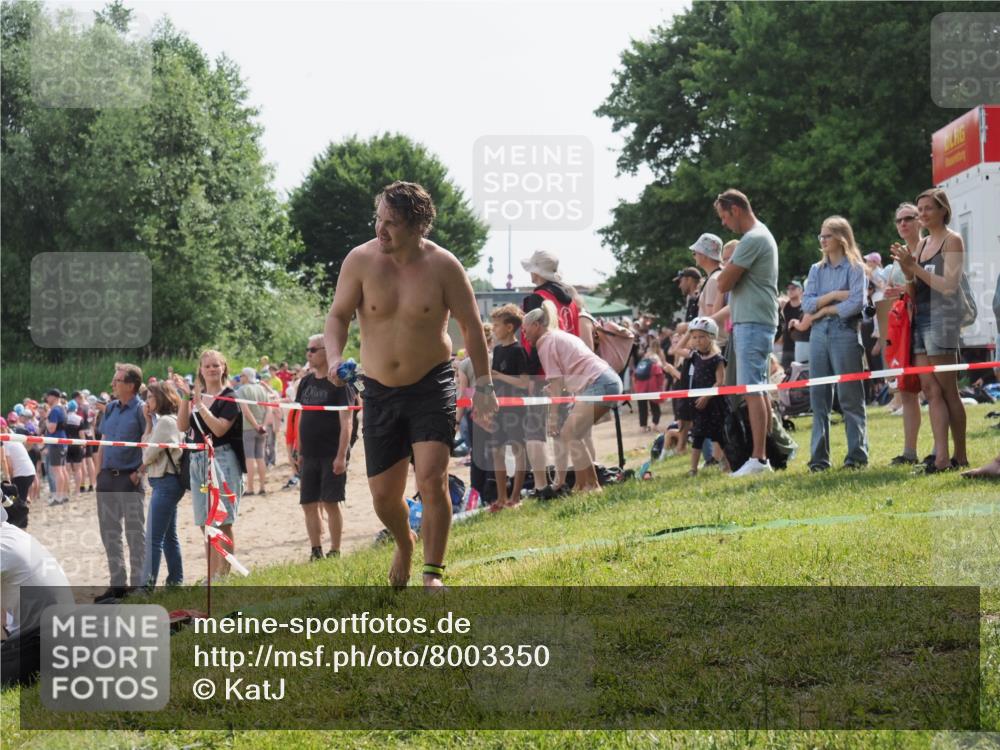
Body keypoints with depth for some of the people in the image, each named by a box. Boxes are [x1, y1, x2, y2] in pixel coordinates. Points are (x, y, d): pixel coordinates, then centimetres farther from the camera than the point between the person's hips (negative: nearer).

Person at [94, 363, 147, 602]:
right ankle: (118, 583, 20)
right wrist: (99, 472, 11)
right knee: (110, 532, 11)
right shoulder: (110, 408, 12)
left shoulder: (141, 410, -9)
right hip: (108, 476, 7)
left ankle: (138, 585, 5)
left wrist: (140, 472, -15)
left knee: (135, 533, -1)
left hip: (130, 477, -7)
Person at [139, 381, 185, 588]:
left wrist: (144, 462, 6)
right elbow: (146, 446, 12)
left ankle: (147, 585, -13)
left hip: (165, 482, -11)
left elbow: (150, 453, -15)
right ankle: (176, 581, 20)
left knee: (154, 538, -11)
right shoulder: (161, 420, 16)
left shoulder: (166, 421, -15)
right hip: (167, 482, 11)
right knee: (169, 536, 15)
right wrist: (148, 422, 6)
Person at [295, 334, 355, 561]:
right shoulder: (306, 383, 11)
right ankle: (315, 552, 12)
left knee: (330, 503, -4)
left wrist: (342, 455, -18)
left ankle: (335, 552, 4)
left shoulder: (339, 383, -8)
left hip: (332, 455, -6)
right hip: (309, 455, 6)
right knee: (309, 504, 5)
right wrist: (299, 452, 13)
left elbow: (346, 421, -12)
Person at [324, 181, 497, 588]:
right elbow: (338, 315, 2)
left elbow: (471, 326, -1)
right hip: (379, 390, 2)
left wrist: (483, 385, -2)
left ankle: (432, 574, -5)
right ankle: (404, 545, 39)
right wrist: (334, 358, -17)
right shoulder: (360, 260, -8)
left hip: (432, 386, -2)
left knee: (432, 478, -18)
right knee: (384, 495, 6)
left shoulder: (442, 265, -11)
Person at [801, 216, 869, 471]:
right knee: (818, 397, 2)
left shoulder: (854, 268, 1)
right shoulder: (816, 270, 16)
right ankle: (819, 457, 5)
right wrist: (832, 296, -10)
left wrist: (822, 311, -4)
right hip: (819, 335, 5)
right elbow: (807, 304, 5)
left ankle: (857, 455, 0)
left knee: (850, 397, -3)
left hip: (845, 333, -5)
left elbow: (856, 304, -11)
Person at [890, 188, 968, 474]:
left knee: (948, 390, -3)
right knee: (931, 390, -1)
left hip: (942, 317, -7)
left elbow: (948, 285, -13)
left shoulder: (952, 240, -3)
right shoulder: (922, 244, 18)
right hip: (920, 319, 7)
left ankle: (960, 456, 3)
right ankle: (941, 456, -5)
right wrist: (907, 271, -1)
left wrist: (915, 267, -14)